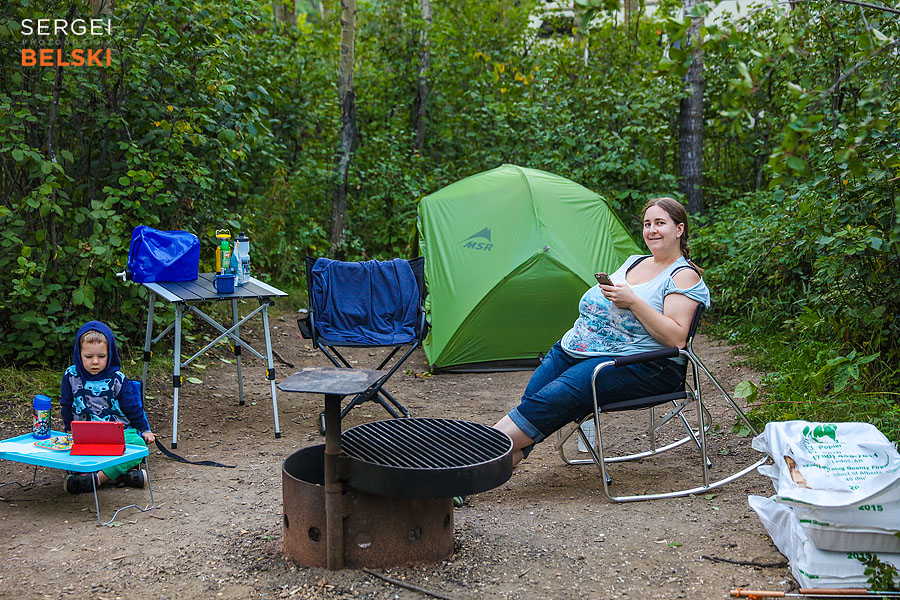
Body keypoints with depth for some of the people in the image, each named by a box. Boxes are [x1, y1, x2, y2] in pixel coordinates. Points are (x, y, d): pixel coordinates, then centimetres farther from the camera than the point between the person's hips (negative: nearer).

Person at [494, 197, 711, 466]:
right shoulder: (634, 262, 22)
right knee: (530, 399, -18)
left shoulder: (684, 275, -2)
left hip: (640, 366, -7)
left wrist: (633, 302, -20)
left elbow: (676, 338, -15)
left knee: (550, 399, -27)